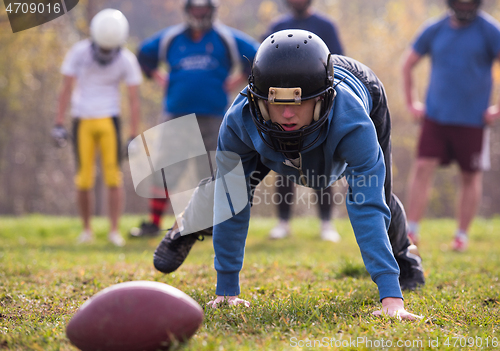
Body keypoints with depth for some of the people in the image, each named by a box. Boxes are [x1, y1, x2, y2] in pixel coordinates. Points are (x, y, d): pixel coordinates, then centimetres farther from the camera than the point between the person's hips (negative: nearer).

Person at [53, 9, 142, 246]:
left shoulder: (127, 60, -6)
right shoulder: (78, 53, -7)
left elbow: (134, 100, -3)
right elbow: (66, 89, -4)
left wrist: (134, 136, -6)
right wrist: (59, 124, -9)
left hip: (108, 120, 0)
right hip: (82, 120, 0)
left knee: (113, 177, -6)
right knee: (84, 180, -1)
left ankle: (114, 230, -1)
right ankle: (86, 229, 12)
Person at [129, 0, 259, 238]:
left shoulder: (226, 38, 0)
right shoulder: (171, 38, 7)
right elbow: (145, 54, 24)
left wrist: (236, 81, 0)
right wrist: (160, 79, 12)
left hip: (212, 117, -2)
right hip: (176, 115, 2)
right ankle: (153, 223, 8)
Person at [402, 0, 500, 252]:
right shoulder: (434, 30, 3)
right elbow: (408, 64, 17)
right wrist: (411, 103, 12)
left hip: (472, 119, -2)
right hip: (435, 116, 2)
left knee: (470, 177, 5)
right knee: (422, 167, -7)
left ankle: (462, 235, 17)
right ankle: (412, 232, -4)